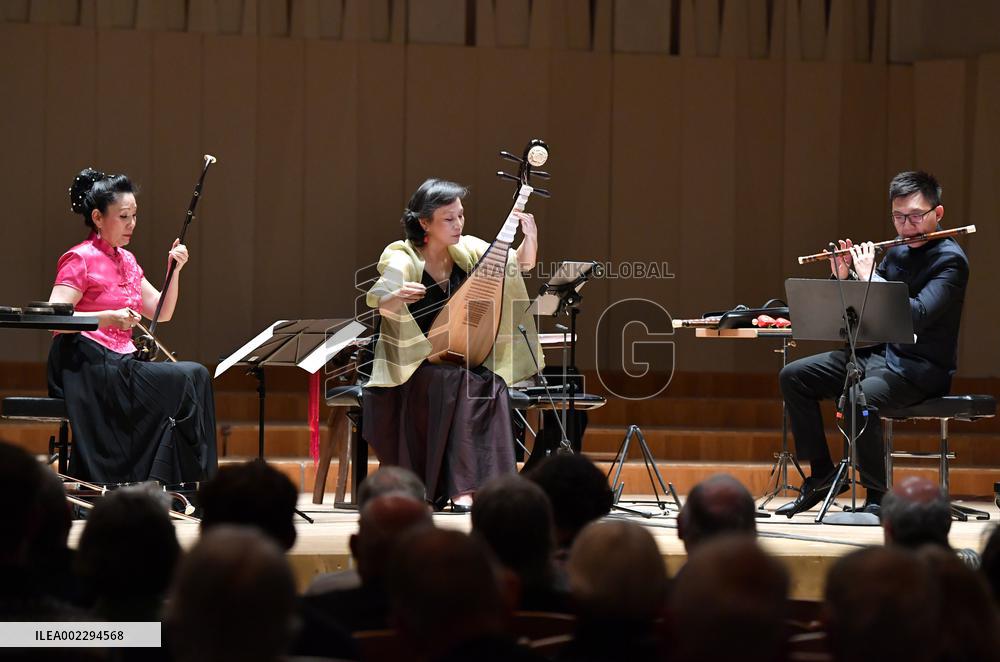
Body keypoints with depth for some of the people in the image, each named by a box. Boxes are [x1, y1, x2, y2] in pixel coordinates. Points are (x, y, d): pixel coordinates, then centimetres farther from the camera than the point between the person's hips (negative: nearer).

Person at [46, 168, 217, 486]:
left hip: (119, 363, 8)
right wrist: (109, 317, -27)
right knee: (192, 377, -21)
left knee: (192, 377, -16)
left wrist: (175, 270, 3)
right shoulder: (80, 260, -6)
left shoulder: (126, 260, 19)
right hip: (88, 365, -8)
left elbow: (162, 313, 18)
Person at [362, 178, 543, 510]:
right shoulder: (403, 259, -12)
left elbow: (520, 263, 8)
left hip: (465, 363, 5)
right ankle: (462, 489, -36)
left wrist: (530, 238, -14)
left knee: (491, 385, -28)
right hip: (414, 368, -4)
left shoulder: (466, 250, 3)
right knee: (458, 382, -34)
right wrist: (396, 296, -54)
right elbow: (378, 299, -30)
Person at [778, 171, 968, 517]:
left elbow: (918, 316, -28)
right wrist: (844, 278, -3)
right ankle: (821, 475, 8)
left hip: (921, 368, -9)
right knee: (793, 377, 4)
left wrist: (869, 278, -23)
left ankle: (877, 496, -20)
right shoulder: (896, 254, 11)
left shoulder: (949, 259, -13)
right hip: (880, 353, 9)